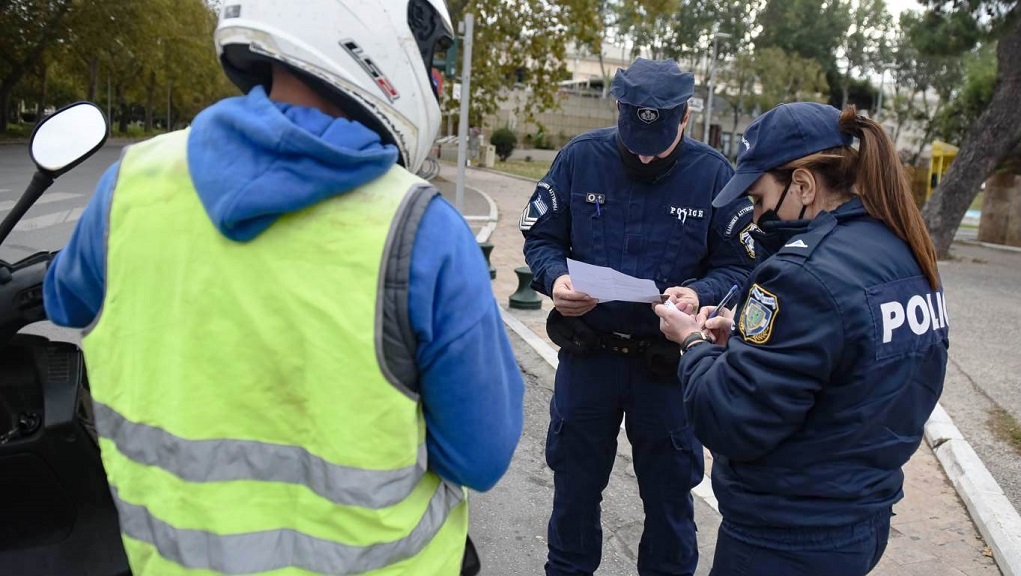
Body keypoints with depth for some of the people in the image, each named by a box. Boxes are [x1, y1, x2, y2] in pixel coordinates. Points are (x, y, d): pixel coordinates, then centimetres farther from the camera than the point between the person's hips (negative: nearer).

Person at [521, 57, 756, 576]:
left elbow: (738, 264, -4)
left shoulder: (713, 173, -10)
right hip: (587, 352, 1)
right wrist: (555, 278, -20)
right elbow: (540, 238, 1)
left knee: (669, 494, 15)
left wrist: (700, 294, -25)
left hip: (668, 362, -1)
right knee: (575, 485, 19)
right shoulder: (580, 157, -7)